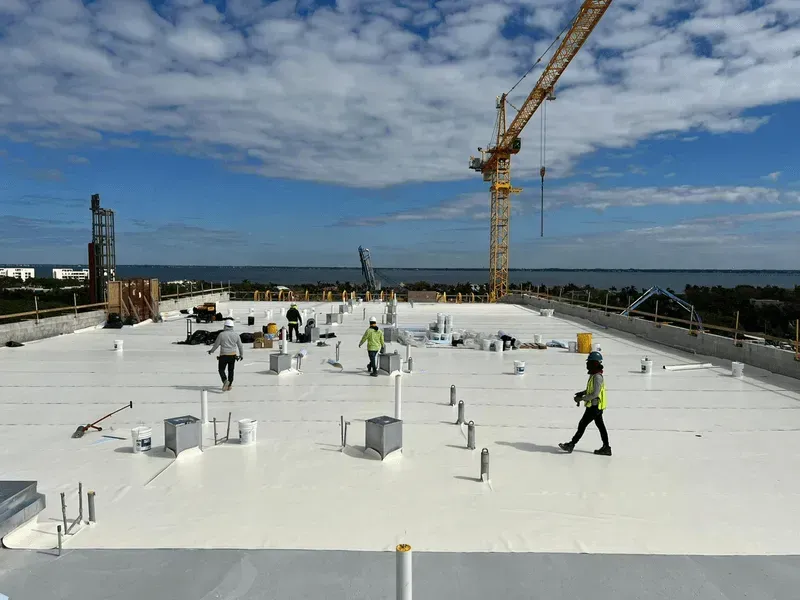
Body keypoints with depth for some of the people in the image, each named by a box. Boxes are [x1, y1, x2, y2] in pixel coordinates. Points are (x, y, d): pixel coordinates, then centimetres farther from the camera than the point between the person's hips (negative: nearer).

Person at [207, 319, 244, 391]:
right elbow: (240, 346, 3)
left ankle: (225, 381, -18)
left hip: (223, 356, -3)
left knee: (221, 370, 8)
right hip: (233, 355, 3)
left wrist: (211, 351, 15)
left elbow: (216, 344, -4)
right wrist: (241, 355, 17)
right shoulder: (236, 335, -2)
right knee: (231, 370, 16)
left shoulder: (221, 334, -11)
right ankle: (229, 385, 19)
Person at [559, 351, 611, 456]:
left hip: (595, 406, -10)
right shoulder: (594, 374, 9)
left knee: (582, 425, -1)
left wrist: (582, 399, -20)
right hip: (596, 406, 10)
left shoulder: (597, 377, -23)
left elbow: (595, 394, -26)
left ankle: (571, 445, 8)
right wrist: (582, 393, 7)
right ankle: (606, 448, 20)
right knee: (601, 426, 13)